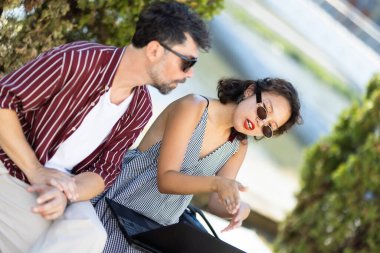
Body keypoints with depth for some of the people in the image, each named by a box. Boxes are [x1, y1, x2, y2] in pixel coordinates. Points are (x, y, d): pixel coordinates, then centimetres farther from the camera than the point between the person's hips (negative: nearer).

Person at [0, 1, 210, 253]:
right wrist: (36, 172, -18)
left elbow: (105, 170, 0)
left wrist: (67, 194, -22)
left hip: (65, 188, 4)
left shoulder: (140, 109, 0)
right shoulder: (79, 59, -18)